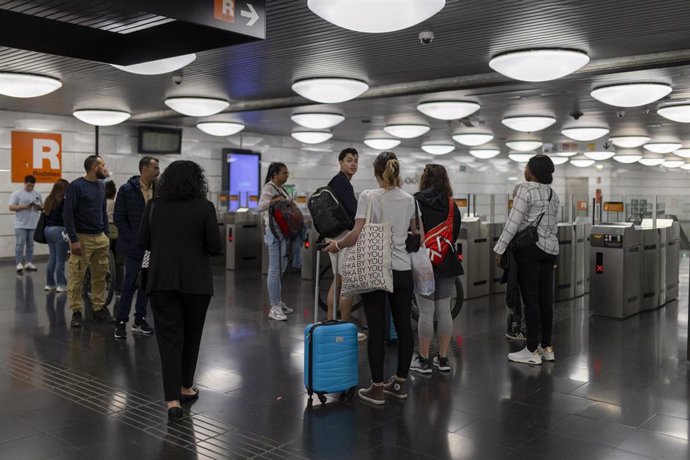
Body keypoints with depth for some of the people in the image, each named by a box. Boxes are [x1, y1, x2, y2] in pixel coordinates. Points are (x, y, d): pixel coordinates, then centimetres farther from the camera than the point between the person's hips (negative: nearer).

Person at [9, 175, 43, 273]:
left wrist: (39, 207, -10)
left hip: (33, 224, 4)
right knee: (20, 243, -6)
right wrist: (24, 207, -21)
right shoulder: (16, 194, -3)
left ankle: (28, 263, 15)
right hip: (21, 225, -4)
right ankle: (19, 263, -3)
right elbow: (11, 207, -9)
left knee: (30, 244, 9)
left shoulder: (37, 194, 9)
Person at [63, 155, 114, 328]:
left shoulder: (101, 186, 11)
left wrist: (107, 234, 11)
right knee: (76, 277, -1)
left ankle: (99, 309, 16)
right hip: (82, 238, -6)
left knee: (100, 276, 8)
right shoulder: (76, 186, -8)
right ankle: (76, 312, 7)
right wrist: (74, 239, -15)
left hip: (100, 238, 6)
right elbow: (68, 214, -10)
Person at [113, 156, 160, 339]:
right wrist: (132, 240, -10)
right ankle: (120, 322, 7)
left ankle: (140, 320, 21)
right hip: (134, 246, -4)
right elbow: (119, 218, -5)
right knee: (130, 284, -4)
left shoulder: (158, 189, 4)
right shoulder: (127, 190, -6)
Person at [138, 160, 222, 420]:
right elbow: (215, 247, -7)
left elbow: (142, 242, 5)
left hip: (161, 280, 1)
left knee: (169, 338, 2)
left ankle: (172, 400, -5)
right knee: (191, 336, 15)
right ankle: (185, 388, 28)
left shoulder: (154, 206, 1)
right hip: (196, 281, -1)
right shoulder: (204, 207, -7)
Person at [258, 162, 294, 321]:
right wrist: (277, 199, -34)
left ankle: (278, 302, 23)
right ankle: (274, 308, -6)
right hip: (274, 231, -9)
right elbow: (261, 206, -24)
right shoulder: (269, 187, -9)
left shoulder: (281, 188, 18)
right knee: (275, 270, -8)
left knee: (281, 269, 14)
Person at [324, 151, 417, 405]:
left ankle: (377, 388, 7)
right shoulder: (409, 199, 5)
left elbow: (357, 234, -16)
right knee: (403, 327, 11)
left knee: (377, 330, 1)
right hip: (402, 270, 4)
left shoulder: (368, 197, -10)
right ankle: (400, 384, 21)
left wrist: (336, 244, 3)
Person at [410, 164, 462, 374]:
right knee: (444, 309, 9)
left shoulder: (416, 202, -9)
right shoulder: (452, 205, 4)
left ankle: (424, 360, 7)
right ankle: (443, 358, 16)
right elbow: (455, 233, 10)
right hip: (447, 262, 4)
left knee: (426, 311, 0)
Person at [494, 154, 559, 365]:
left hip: (529, 248, -7)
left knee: (530, 298, -4)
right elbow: (553, 224, 12)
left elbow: (513, 223, -14)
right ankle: (547, 347, 16)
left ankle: (532, 350, 0)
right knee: (545, 298, 10)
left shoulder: (526, 190, -10)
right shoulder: (553, 194, 12)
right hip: (550, 248, 7)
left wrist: (500, 249, -11)